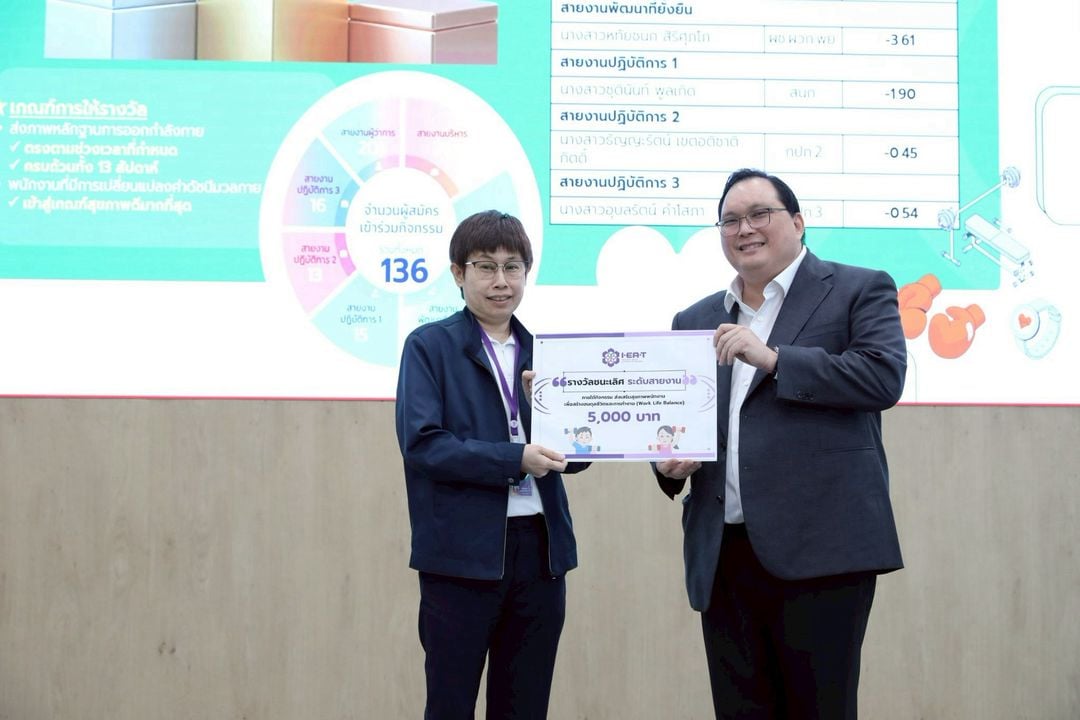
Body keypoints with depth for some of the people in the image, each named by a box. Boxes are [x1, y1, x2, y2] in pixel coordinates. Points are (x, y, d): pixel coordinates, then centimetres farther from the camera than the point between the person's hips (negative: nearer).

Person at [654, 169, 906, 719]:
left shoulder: (859, 291, 5)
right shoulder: (695, 322, 20)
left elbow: (884, 377, -10)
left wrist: (772, 358, -15)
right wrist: (669, 463, 2)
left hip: (819, 549, -4)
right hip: (722, 554, 5)